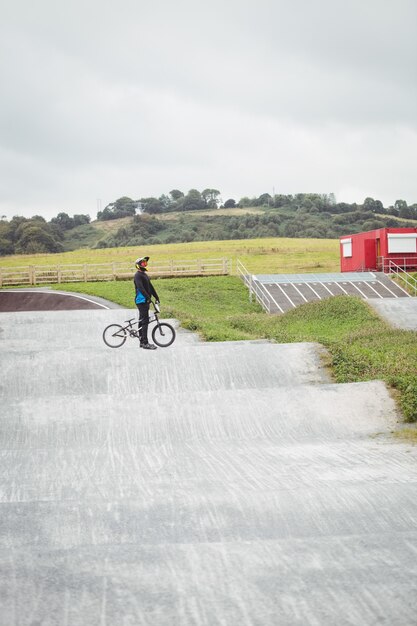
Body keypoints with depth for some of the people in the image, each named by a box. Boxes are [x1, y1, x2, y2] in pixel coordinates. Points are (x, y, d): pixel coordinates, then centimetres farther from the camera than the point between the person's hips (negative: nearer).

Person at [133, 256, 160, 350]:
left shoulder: (144, 275, 18)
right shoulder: (138, 275, -12)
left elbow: (150, 287, 21)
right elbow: (140, 288, -25)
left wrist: (156, 297, 18)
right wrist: (147, 297, -32)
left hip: (145, 301, 10)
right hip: (141, 301, -10)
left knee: (142, 321, 12)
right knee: (145, 321, -12)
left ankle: (142, 341, 18)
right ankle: (145, 343, -12)